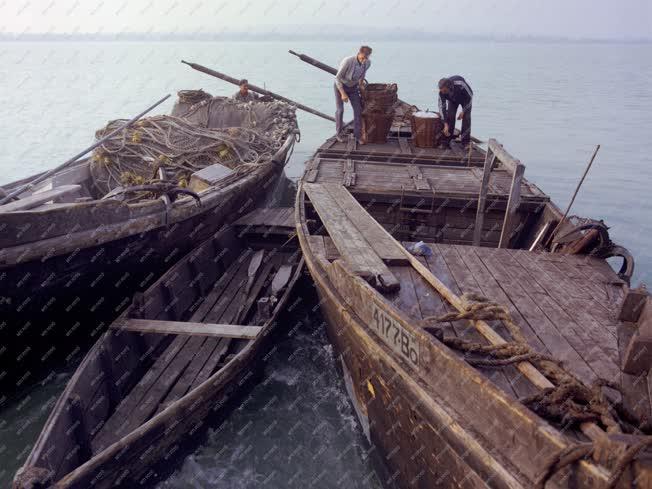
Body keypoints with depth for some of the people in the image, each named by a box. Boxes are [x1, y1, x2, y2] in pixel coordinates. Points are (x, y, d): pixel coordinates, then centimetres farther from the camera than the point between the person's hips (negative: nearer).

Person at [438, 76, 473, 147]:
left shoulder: (460, 85, -42)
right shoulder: (442, 92, -32)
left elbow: (470, 97, -25)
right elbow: (442, 107, -25)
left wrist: (463, 111, -24)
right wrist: (446, 125, -30)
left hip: (466, 98, -3)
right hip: (452, 100, 3)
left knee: (466, 117, -15)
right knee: (450, 116, -12)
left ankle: (466, 142, -10)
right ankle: (448, 141, -2)